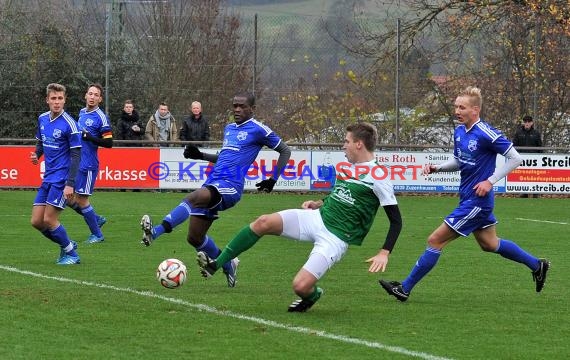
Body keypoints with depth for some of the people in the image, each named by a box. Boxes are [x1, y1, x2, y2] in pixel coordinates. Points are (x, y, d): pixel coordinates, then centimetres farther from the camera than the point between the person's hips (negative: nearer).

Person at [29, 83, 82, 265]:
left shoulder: (69, 123, -15)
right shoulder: (42, 119, 6)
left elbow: (76, 155, -15)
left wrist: (70, 184, -21)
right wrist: (36, 155, 1)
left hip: (62, 178, -7)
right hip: (48, 178, 7)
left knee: (49, 220, -10)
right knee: (36, 221, 5)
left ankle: (71, 254, 6)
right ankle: (67, 244, 24)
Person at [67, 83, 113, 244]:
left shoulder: (101, 117, -11)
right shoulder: (82, 112, 12)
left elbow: (109, 143, -15)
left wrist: (88, 137, -22)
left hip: (88, 165, -8)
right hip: (75, 163, 8)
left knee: (81, 199, -4)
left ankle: (97, 235, 9)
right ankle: (97, 219, 25)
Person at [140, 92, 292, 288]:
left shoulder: (258, 130, 2)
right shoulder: (228, 128, 24)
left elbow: (285, 151, 8)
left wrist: (273, 179, 1)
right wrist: (200, 155, 23)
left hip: (230, 186, -8)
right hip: (212, 184, 8)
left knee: (192, 198, -35)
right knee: (194, 238, 6)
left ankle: (155, 232, -52)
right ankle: (228, 265, 30)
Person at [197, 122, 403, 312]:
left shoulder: (378, 177, -13)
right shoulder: (350, 167, 11)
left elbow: (396, 221, -11)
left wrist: (384, 253, -20)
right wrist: (318, 203, 13)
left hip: (335, 238, -7)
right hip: (316, 218, 7)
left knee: (300, 286, -21)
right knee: (263, 223, -15)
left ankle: (312, 296, 18)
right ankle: (215, 265, -12)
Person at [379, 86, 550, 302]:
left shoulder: (486, 134, -21)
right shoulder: (459, 131, 4)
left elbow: (515, 158, -16)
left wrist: (490, 181, -20)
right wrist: (437, 168, -1)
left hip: (477, 201, -10)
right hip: (469, 198, 10)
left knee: (435, 240, -7)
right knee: (489, 244, 24)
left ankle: (405, 288, 0)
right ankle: (537, 265, 39)